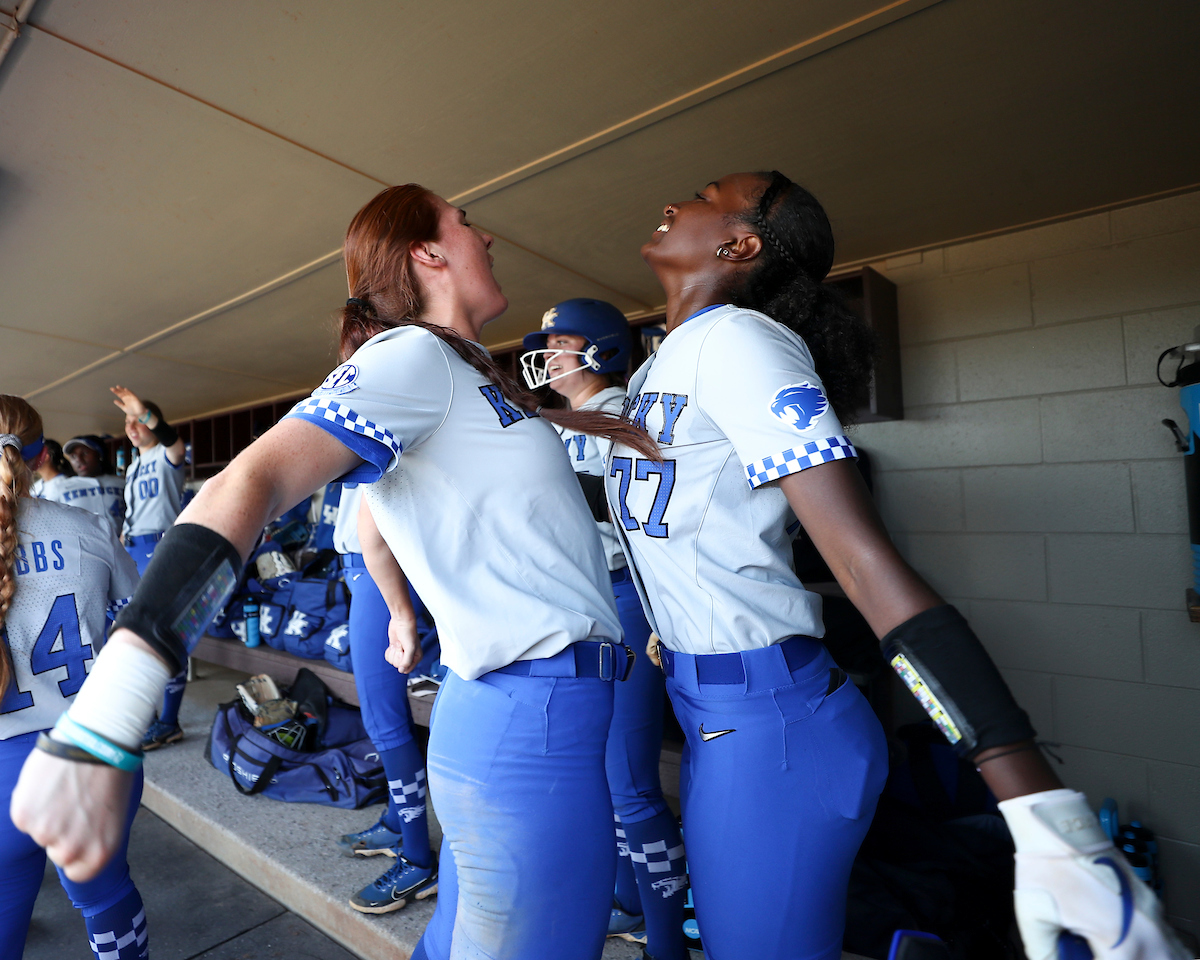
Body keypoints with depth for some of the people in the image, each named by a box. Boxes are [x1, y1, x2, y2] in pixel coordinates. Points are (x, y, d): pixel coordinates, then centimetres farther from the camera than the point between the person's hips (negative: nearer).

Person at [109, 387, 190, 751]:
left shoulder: (166, 456, -4)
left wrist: (146, 414, -46)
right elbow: (130, 515, 24)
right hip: (134, 551, 9)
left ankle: (168, 723, 1)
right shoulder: (133, 467, 21)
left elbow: (175, 443, -30)